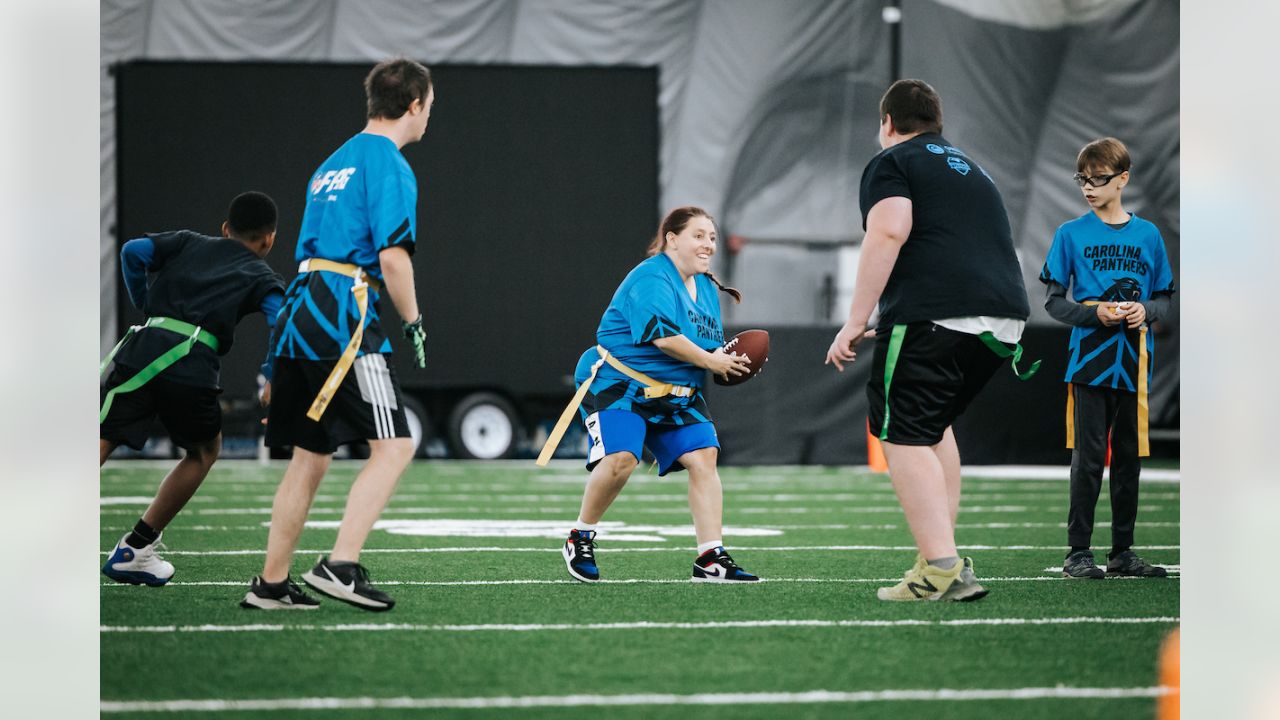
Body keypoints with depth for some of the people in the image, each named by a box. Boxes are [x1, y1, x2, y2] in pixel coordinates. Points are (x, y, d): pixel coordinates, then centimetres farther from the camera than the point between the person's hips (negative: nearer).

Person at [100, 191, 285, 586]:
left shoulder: (188, 243, 27)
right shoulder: (262, 277, 19)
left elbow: (133, 252, 11)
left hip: (142, 346, 2)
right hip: (192, 366, -2)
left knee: (98, 445, -5)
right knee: (205, 449, 24)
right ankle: (135, 549, 20)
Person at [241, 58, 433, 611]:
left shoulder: (334, 164, 22)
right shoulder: (389, 165, -6)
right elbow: (393, 257, -16)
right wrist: (413, 324, -3)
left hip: (299, 316, 9)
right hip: (345, 319, -9)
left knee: (310, 456, 13)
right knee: (393, 446, -9)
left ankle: (271, 585, 14)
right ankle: (340, 566, -17)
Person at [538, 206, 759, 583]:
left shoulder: (707, 288, 15)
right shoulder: (651, 278, -15)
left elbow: (712, 345, 23)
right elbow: (664, 336, -27)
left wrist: (729, 359, -1)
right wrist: (710, 361, -17)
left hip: (677, 395, 8)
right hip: (618, 383, -8)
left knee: (703, 457, -10)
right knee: (620, 459, -26)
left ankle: (711, 559, -8)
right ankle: (580, 538, -2)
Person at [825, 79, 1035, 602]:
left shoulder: (891, 163, 7)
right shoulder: (971, 169, 30)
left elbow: (889, 232, -10)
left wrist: (854, 323, -11)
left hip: (933, 314, -8)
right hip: (1006, 317, 8)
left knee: (903, 436, -4)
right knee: (933, 423, 24)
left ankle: (942, 569, -16)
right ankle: (943, 555, 20)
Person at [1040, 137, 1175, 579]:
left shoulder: (1148, 236, 8)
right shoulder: (1071, 235, 1)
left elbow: (1165, 297, 13)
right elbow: (1053, 301, 0)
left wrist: (1145, 310, -9)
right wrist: (1095, 314, -16)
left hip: (1134, 365, 3)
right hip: (1090, 361, -3)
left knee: (1129, 458, 8)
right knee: (1088, 458, -6)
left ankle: (1123, 552, 15)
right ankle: (1078, 552, -1)